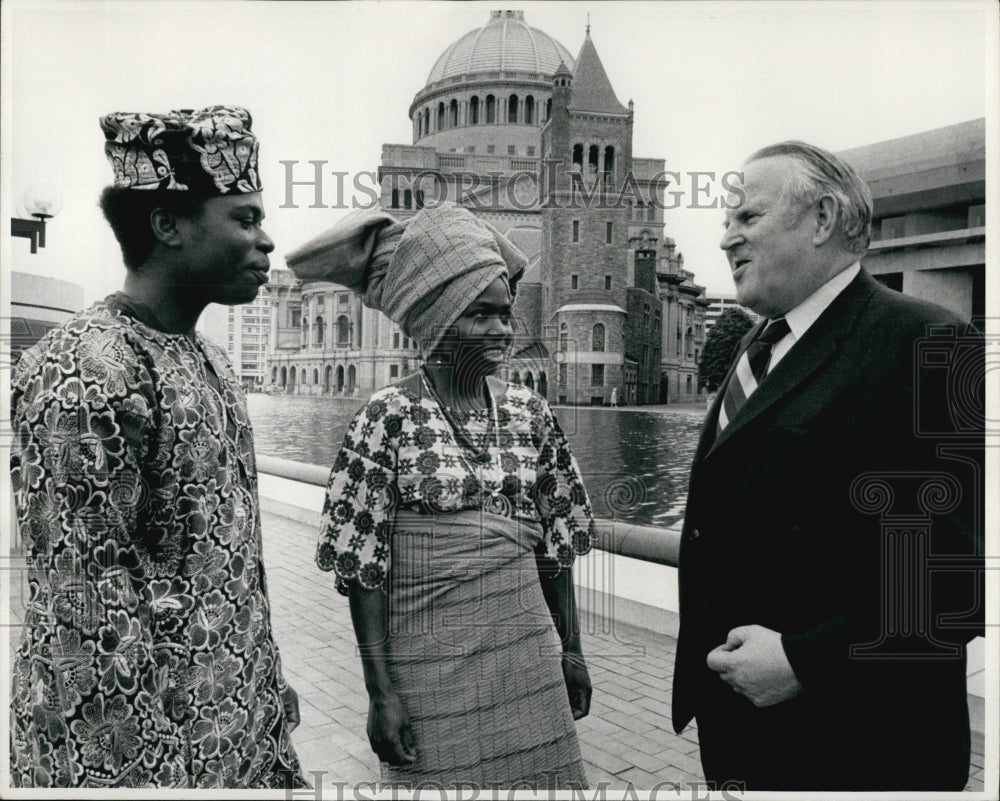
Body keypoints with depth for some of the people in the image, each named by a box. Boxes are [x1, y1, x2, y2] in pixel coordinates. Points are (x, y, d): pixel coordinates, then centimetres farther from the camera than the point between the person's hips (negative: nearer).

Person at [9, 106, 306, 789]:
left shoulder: (206, 358, 7)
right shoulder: (83, 373, -21)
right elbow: (85, 602, -23)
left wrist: (268, 680, 15)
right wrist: (143, 771, -19)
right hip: (144, 741, -8)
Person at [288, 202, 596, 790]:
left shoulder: (530, 414, 0)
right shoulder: (390, 420, -13)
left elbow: (557, 544, 6)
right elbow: (362, 568, -11)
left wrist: (572, 651, 9)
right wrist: (381, 692, -10)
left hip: (529, 649, 4)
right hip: (431, 661, -4)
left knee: (542, 779, 15)